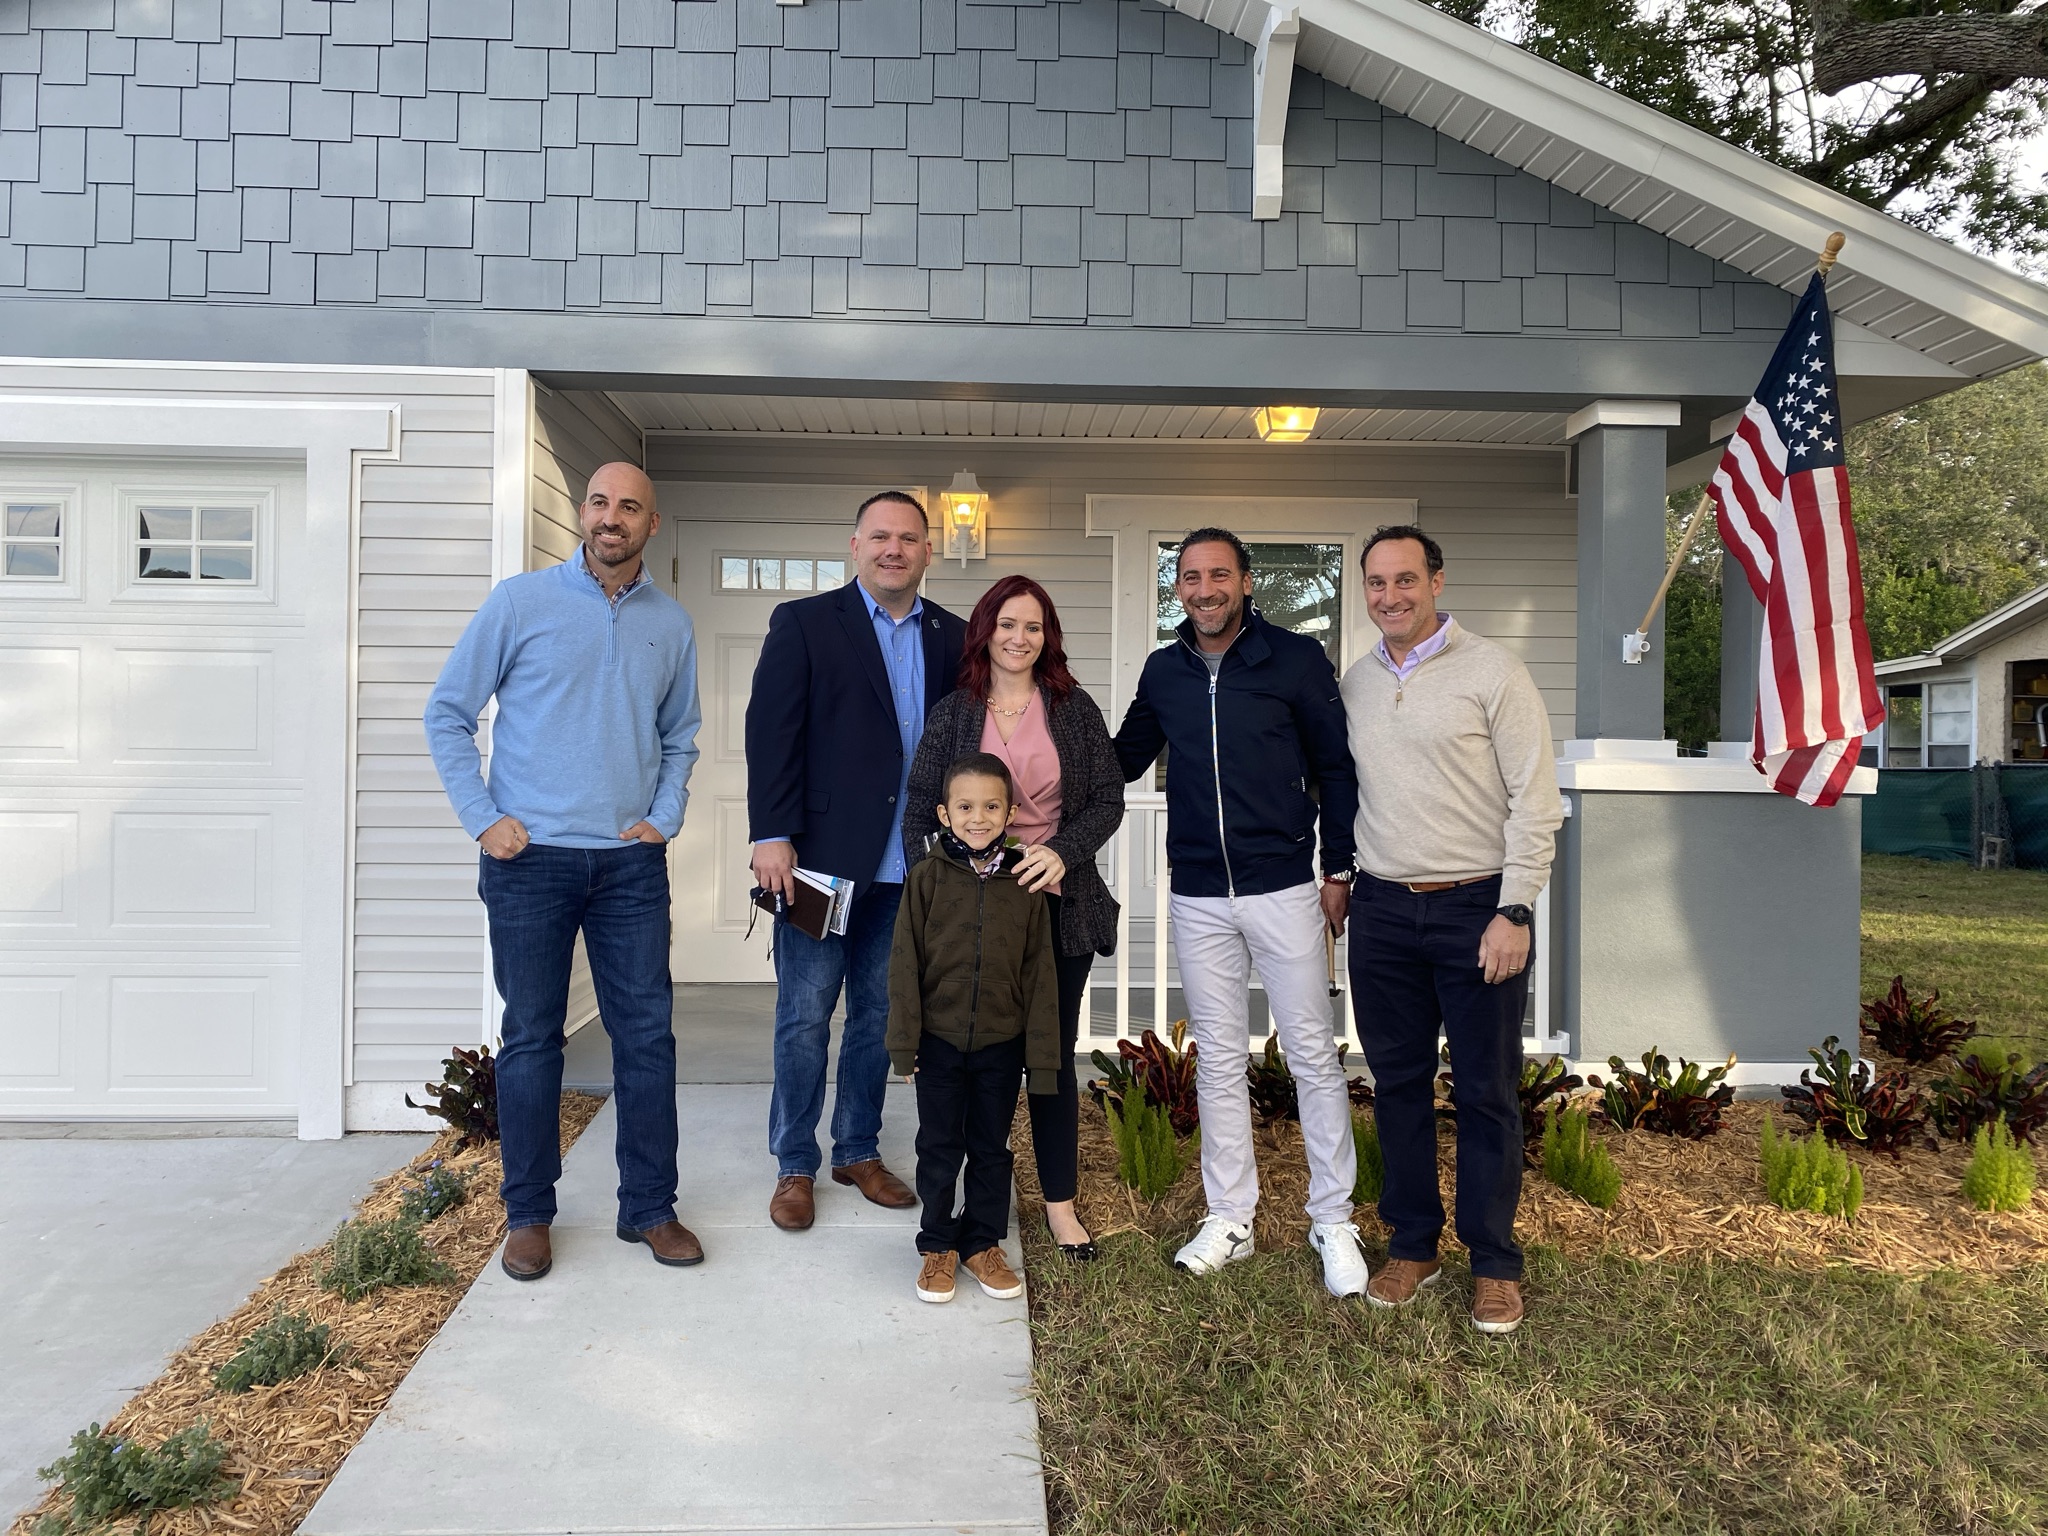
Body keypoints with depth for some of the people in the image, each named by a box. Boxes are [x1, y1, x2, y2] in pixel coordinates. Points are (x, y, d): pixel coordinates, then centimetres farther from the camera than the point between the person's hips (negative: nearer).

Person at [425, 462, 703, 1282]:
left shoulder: (670, 623, 8)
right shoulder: (521, 600, -1)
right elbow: (449, 712, 1)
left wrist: (664, 817, 4)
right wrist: (482, 818, -5)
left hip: (631, 861, 3)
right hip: (530, 856, -2)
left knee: (647, 1034, 4)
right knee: (531, 1037, 6)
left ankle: (649, 1207, 18)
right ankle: (529, 1214, 20)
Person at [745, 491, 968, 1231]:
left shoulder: (953, 637, 9)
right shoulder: (804, 623, 0)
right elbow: (771, 732, -6)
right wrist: (772, 836, -14)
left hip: (909, 867, 4)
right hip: (823, 858, -3)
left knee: (879, 1017, 13)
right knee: (805, 1018, 4)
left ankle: (859, 1150, 29)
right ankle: (794, 1166, 18)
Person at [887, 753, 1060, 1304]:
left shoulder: (1024, 882, -4)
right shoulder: (928, 876, -7)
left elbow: (1039, 973, 0)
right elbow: (905, 963, -5)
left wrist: (1041, 1052, -1)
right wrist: (905, 1041, -7)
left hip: (1002, 1044, 1)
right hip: (939, 1040, -1)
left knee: (991, 1149, 13)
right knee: (939, 1148, 10)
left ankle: (983, 1243, 29)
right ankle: (938, 1246, 26)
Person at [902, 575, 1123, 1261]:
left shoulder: (1074, 709, 2)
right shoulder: (951, 714, 3)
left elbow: (1108, 800, 0)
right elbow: (919, 812, 2)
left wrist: (1062, 851, -17)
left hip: (1059, 902, 0)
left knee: (1055, 1052, 9)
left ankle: (1060, 1204, 21)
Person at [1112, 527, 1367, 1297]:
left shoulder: (1295, 658, -3)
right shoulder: (1163, 671, 8)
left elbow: (1336, 766, 1)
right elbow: (1122, 761, 18)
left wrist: (1339, 867, -2)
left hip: (1284, 888, -3)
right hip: (1198, 898, 3)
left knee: (1313, 1056, 2)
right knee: (1218, 1060, 10)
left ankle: (1332, 1222, 16)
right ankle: (1229, 1220, 22)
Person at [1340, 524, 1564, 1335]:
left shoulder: (1492, 670, -6)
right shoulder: (1356, 682, 10)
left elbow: (1535, 802, -8)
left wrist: (1513, 911, -13)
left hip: (1476, 907, -4)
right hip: (1383, 909, 4)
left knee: (1486, 1091, 4)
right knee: (1398, 1082, 11)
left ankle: (1493, 1261, 19)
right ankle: (1412, 1243, 26)